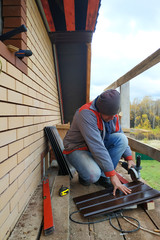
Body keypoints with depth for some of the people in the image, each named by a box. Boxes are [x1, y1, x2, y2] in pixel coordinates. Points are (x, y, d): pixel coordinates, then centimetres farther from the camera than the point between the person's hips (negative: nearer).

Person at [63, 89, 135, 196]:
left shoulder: (113, 115, -6)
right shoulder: (87, 114, -31)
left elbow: (121, 138, 5)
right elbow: (96, 146, -35)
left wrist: (129, 158, -7)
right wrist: (112, 175, -33)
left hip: (98, 146, 7)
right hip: (78, 148, -6)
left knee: (122, 138, -18)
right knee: (93, 175, -35)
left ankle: (103, 176, -9)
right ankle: (84, 176, 5)